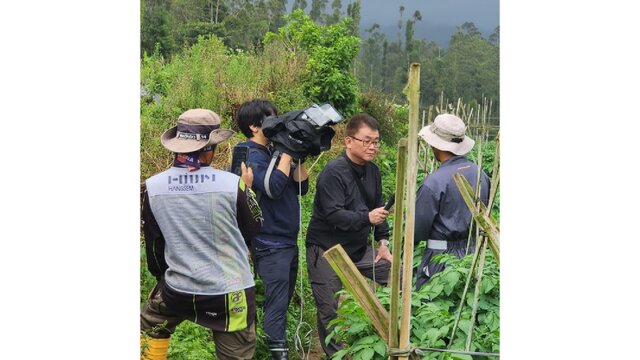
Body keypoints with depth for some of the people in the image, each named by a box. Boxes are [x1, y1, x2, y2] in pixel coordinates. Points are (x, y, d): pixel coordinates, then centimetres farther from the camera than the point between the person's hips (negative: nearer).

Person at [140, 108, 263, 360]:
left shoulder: (153, 187, -7)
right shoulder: (232, 184, -15)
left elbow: (153, 244, 6)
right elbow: (254, 230, 1)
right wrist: (247, 189, 15)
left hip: (177, 289, 2)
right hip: (229, 293, -2)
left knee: (150, 326, 31)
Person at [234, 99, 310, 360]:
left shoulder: (272, 153, 11)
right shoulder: (250, 156, -14)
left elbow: (301, 187, 10)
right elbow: (274, 187, -28)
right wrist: (287, 151, -20)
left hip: (288, 241, 9)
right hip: (270, 245, -9)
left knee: (284, 299, 16)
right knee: (277, 302, -5)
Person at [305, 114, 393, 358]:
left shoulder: (372, 170, 4)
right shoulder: (333, 172, -21)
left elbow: (377, 208, 11)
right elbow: (334, 214, -29)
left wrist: (382, 242, 2)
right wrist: (367, 218, -41)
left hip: (358, 248, 7)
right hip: (326, 252, -7)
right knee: (330, 311, -1)